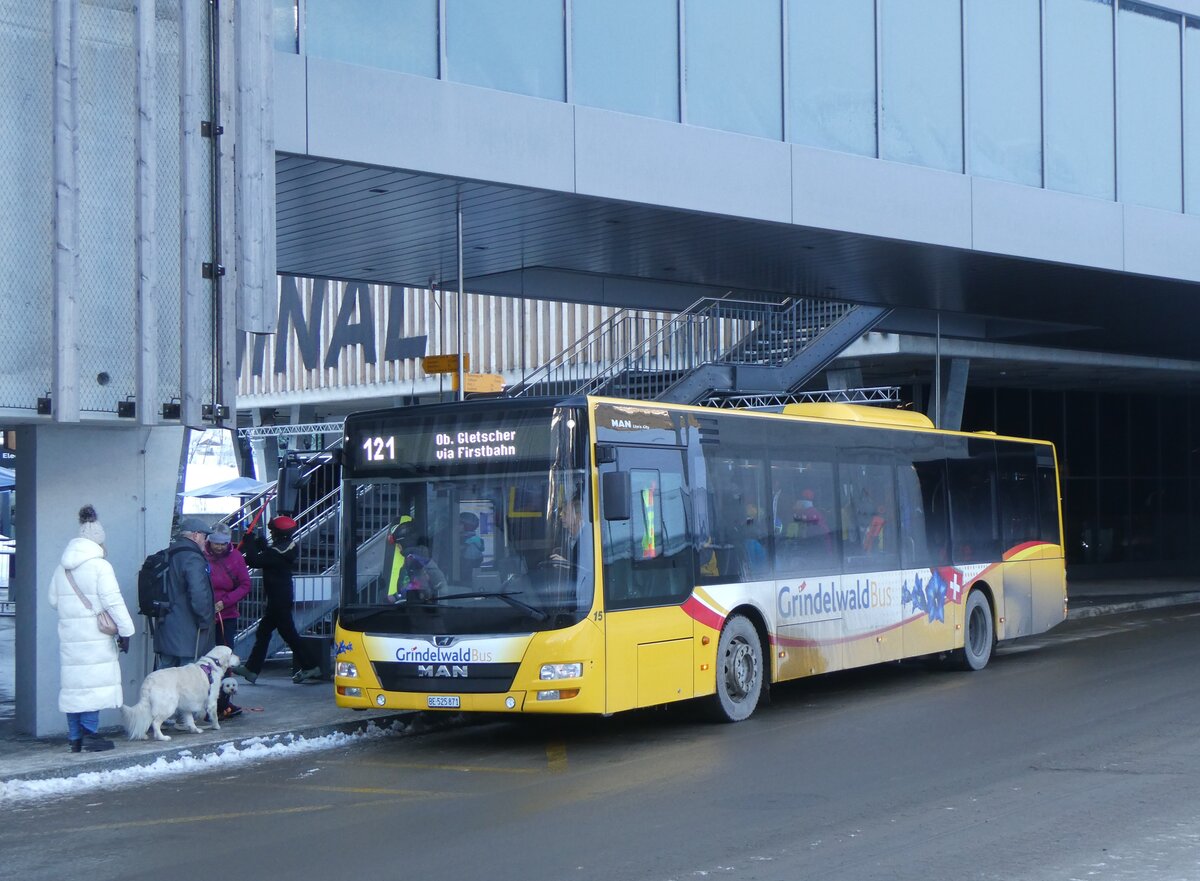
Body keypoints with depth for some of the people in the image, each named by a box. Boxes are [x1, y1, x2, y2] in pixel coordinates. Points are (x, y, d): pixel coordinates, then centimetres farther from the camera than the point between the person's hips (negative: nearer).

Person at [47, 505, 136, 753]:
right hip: (95, 636, -6)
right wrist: (125, 630, -10)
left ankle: (75, 737, 13)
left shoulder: (62, 567, 11)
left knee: (73, 682, 10)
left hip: (69, 635, 7)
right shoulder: (99, 565, -10)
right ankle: (90, 732, -7)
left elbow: (53, 600, 15)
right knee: (94, 681, -3)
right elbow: (113, 601, -14)